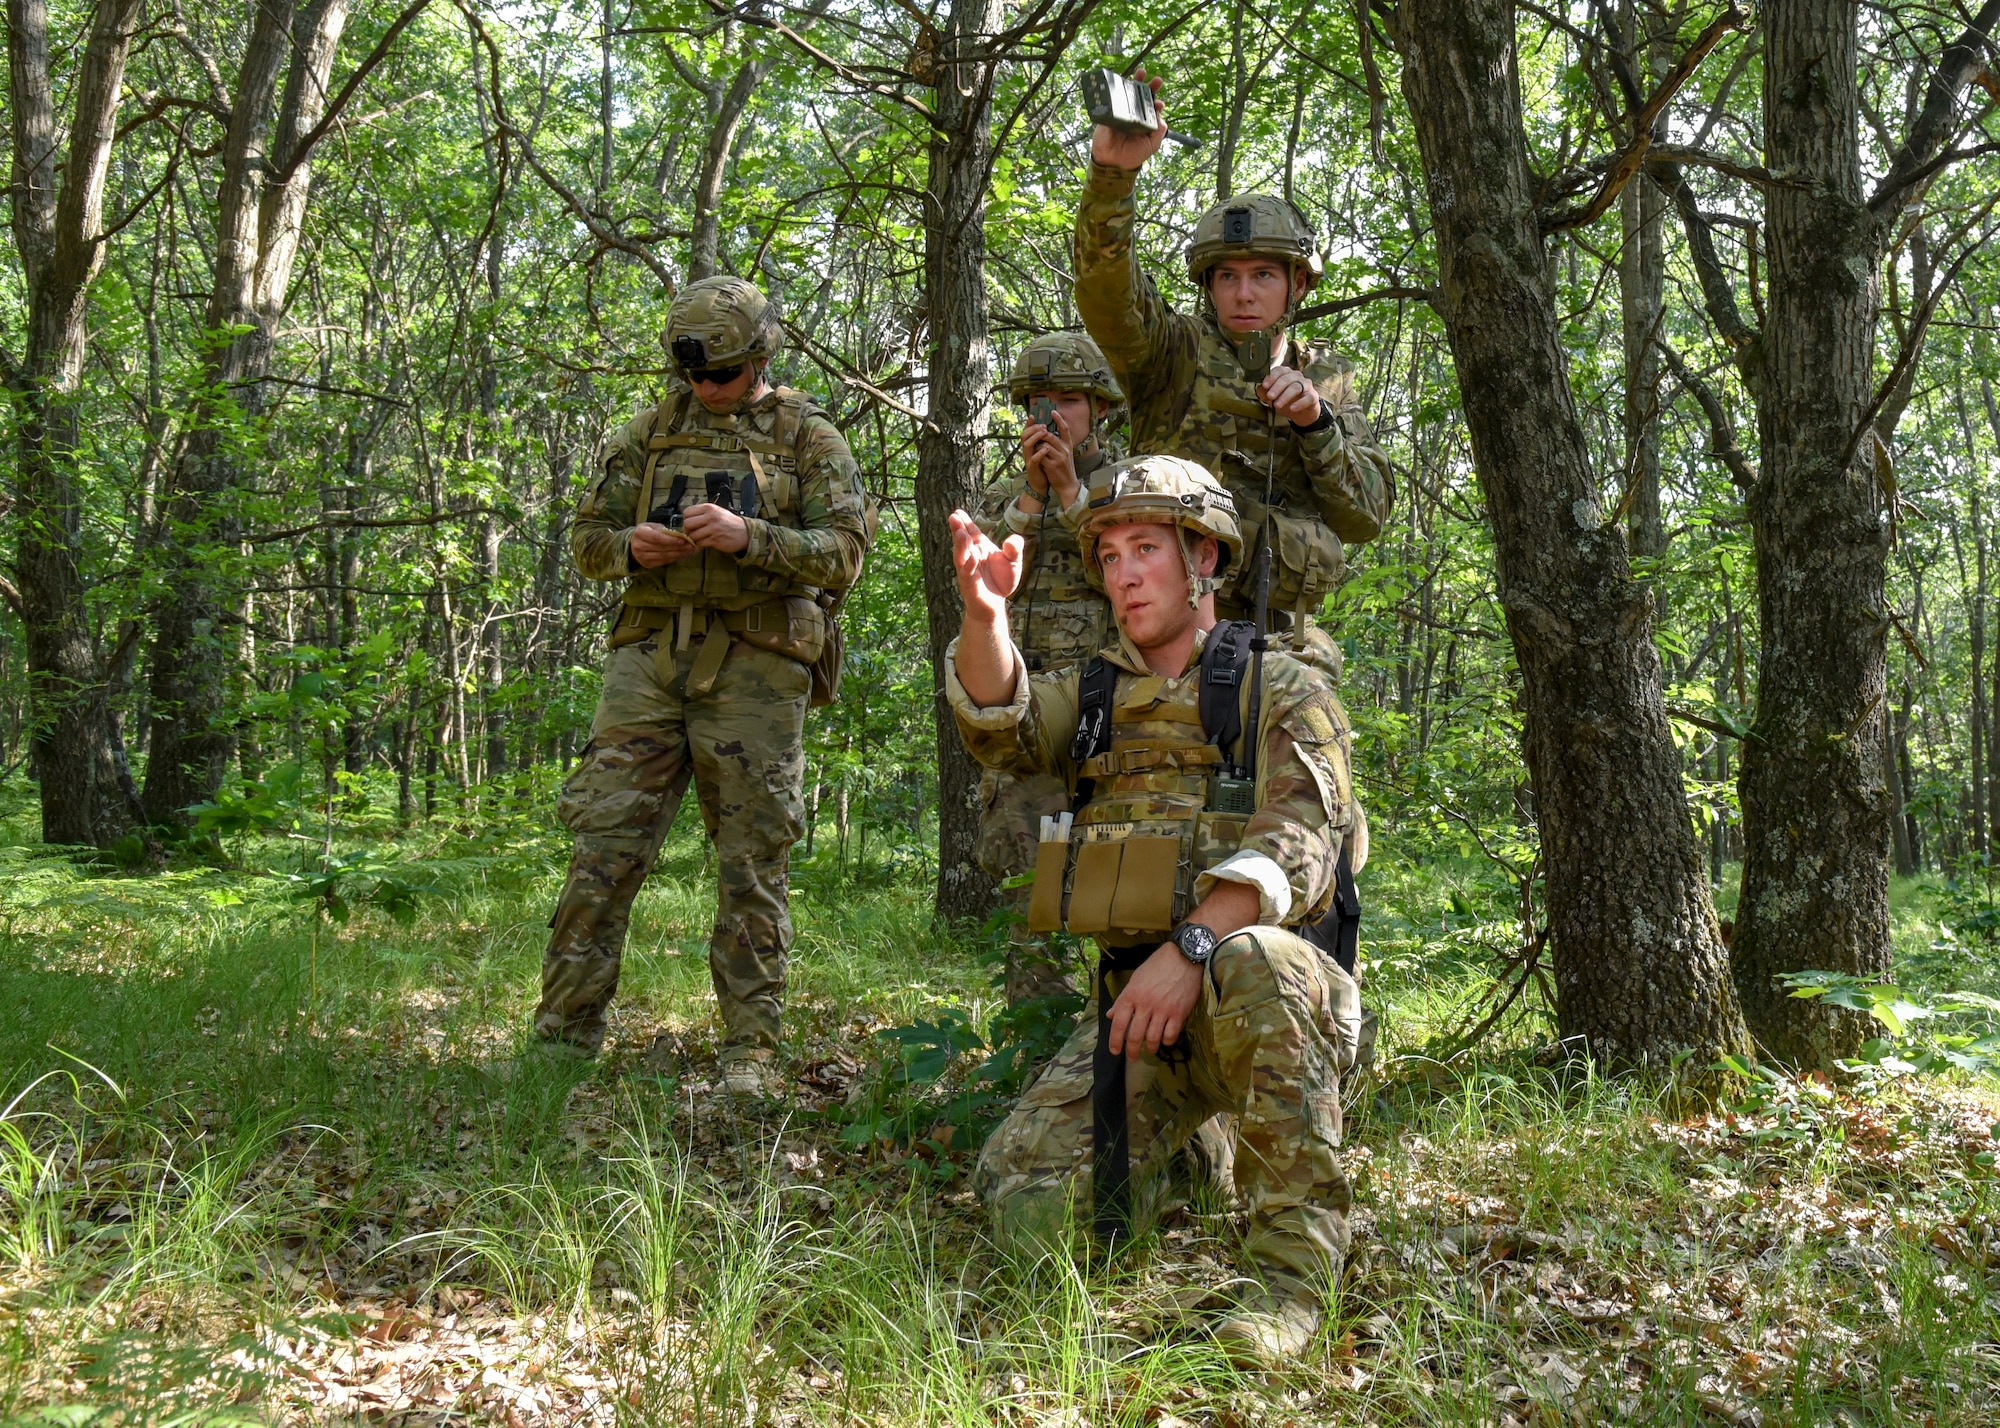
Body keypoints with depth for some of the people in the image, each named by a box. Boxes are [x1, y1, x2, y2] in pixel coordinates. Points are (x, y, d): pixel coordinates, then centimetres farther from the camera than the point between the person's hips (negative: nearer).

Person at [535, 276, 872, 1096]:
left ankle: (750, 1051, 8)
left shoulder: (809, 439, 7)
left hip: (754, 667, -2)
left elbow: (843, 554, -4)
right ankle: (562, 1036, 4)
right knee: (605, 845, -3)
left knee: (753, 862, 1)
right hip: (651, 655, 3)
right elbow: (587, 536, 17)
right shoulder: (652, 431, 15)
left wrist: (747, 536, -18)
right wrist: (631, 545, -6)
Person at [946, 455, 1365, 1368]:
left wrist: (1192, 947, -29)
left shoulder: (1283, 693, 4)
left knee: (1255, 961, -40)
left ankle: (1293, 1262, -27)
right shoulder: (1093, 695, 17)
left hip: (1270, 1003, -4)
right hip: (1135, 1003, 4)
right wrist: (984, 615, -27)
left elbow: (1291, 849, -12)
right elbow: (1002, 729, -6)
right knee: (1027, 1198, -16)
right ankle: (1177, 1139, 16)